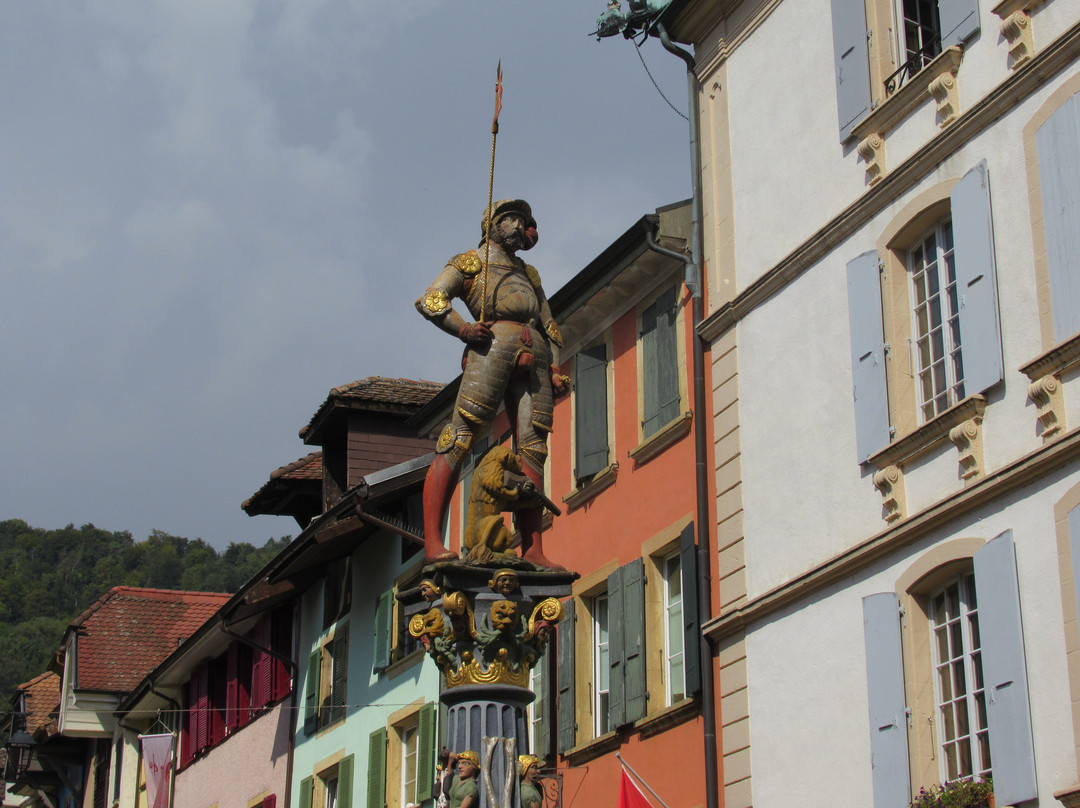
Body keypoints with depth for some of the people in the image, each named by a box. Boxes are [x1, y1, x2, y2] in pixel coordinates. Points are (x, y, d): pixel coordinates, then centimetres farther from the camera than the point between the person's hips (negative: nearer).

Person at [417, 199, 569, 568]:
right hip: (493, 346, -6)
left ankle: (532, 551, -8)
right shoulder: (471, 261, 19)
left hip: (535, 357, 6)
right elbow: (429, 301, 5)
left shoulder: (529, 274, 35)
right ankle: (432, 542, -24)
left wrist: (556, 372, 11)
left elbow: (549, 327, 28)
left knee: (532, 451, -4)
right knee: (458, 440, -16)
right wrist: (464, 329, -12)